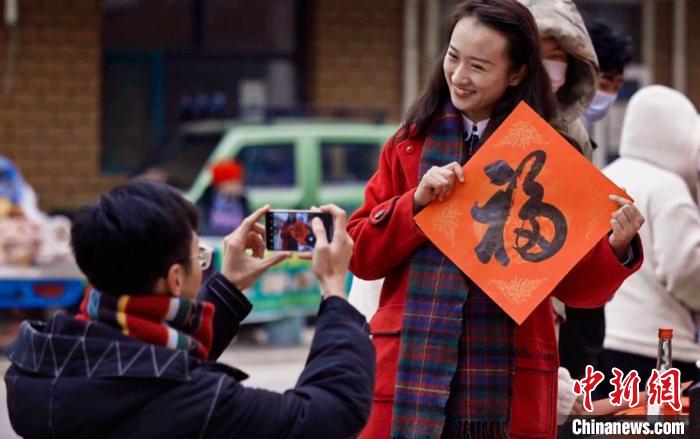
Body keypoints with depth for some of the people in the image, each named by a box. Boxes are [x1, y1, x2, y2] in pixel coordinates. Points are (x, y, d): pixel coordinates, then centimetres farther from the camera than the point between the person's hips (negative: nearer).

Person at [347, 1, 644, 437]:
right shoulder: (410, 144, 8)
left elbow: (576, 285, 3)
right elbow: (360, 256, 5)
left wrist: (616, 248, -16)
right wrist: (416, 202, -10)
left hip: (509, 383, -1)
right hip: (411, 371, 1)